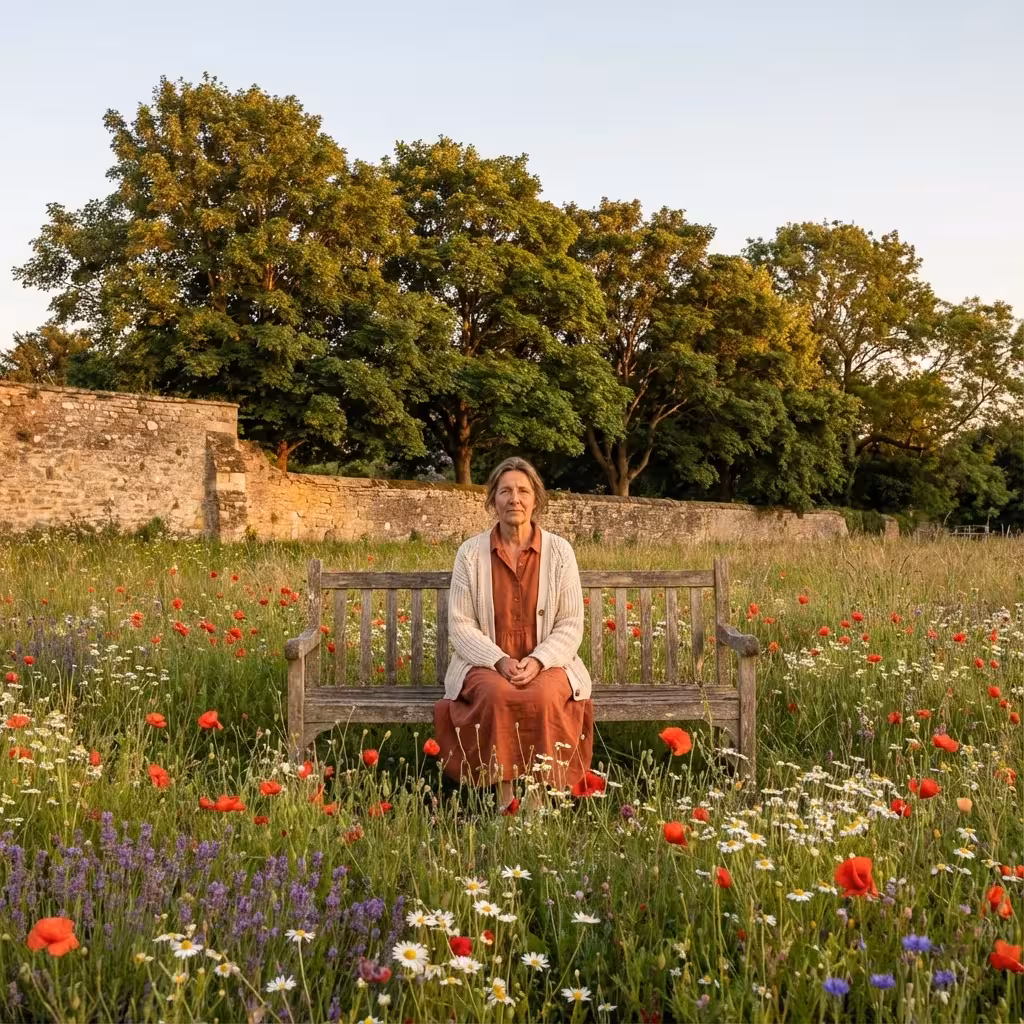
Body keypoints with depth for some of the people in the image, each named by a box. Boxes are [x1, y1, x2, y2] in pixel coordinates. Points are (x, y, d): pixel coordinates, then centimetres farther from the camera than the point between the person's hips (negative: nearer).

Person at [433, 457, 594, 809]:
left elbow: (571, 624, 0)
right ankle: (504, 799, -22)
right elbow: (460, 626, -1)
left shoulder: (559, 551, 2)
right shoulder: (471, 553, 1)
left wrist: (537, 661, -17)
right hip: (487, 664, 0)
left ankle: (538, 800, -21)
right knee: (498, 696, -34)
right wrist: (500, 661, -17)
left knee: (542, 697, -34)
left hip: (546, 663, 0)